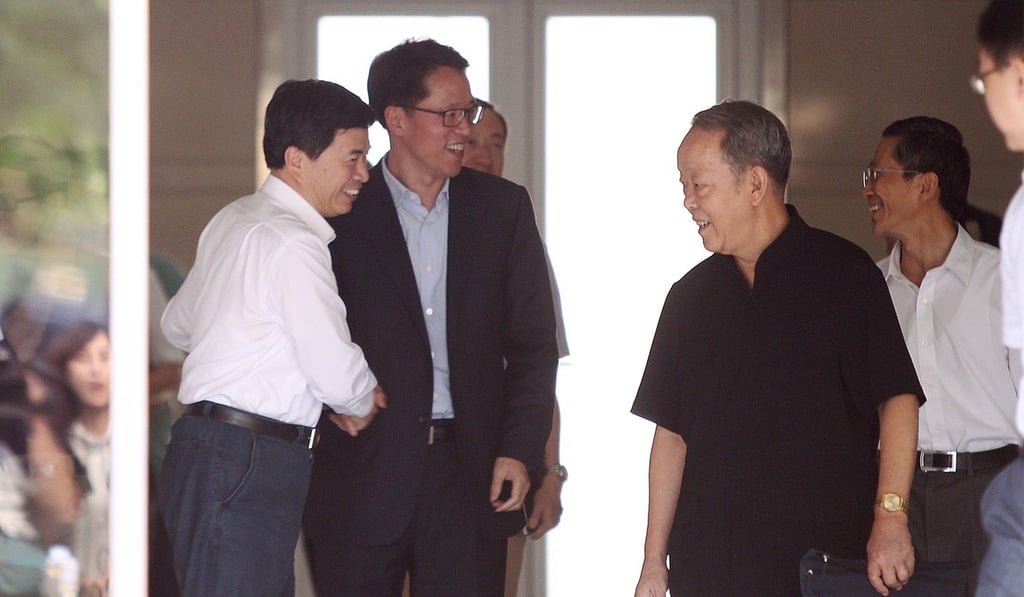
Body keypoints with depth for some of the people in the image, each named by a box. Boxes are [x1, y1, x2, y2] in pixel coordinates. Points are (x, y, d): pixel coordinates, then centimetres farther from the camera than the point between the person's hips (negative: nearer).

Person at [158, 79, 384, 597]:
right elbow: (337, 375, -18)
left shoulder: (232, 221, 15)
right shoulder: (293, 244, -14)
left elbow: (178, 325, 28)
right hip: (245, 467, -10)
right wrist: (363, 403, 7)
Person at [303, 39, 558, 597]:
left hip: (469, 475, 2)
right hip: (361, 474, -2)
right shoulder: (342, 211, 1)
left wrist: (521, 449, -1)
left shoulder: (503, 207, 8)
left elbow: (533, 341, 8)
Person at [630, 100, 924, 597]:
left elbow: (896, 400, -5)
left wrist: (890, 517, -17)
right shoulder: (691, 295, 13)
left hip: (824, 557, -4)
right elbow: (671, 433, 14)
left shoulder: (844, 274, -1)